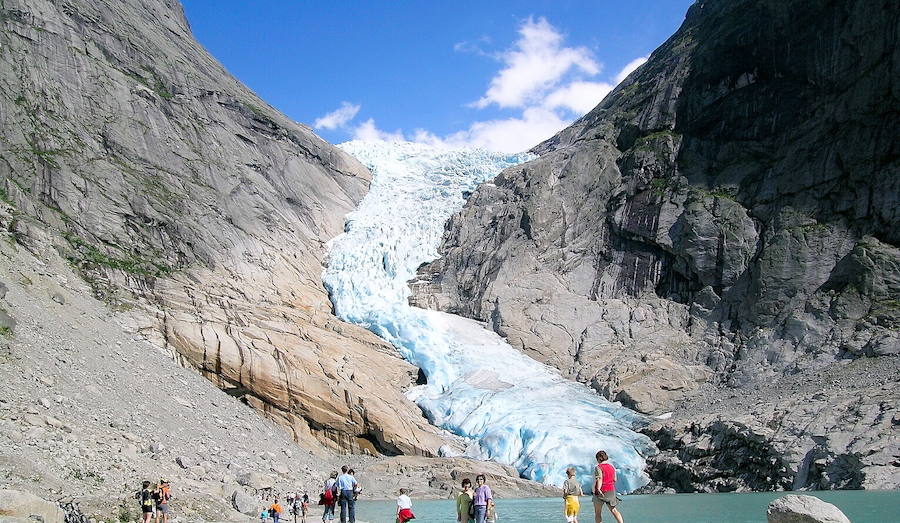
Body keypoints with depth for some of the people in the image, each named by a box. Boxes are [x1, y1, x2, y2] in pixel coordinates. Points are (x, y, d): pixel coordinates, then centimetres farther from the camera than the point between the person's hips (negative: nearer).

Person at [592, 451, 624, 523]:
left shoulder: (598, 468, -11)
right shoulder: (612, 467, 7)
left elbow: (599, 478, -26)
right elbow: (614, 480, 13)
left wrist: (598, 489, -37)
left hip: (600, 492, -5)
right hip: (611, 491, 5)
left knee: (597, 512, 7)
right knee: (614, 510, 9)